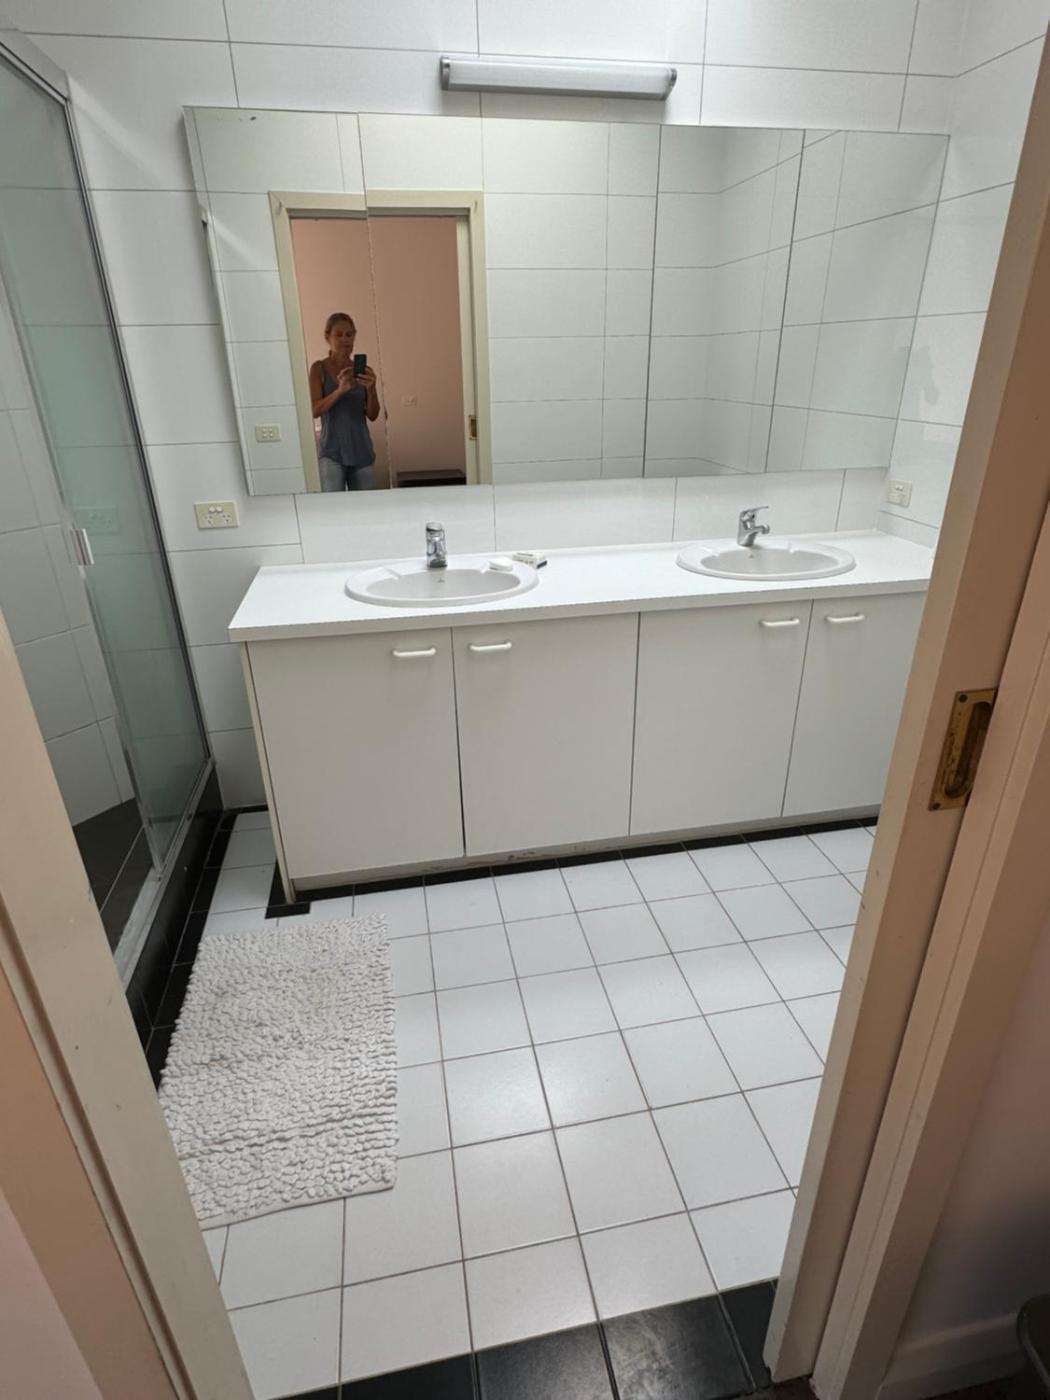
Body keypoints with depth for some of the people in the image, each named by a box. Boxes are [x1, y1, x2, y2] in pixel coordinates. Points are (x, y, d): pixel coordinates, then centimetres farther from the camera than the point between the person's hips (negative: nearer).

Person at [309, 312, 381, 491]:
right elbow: (314, 410, -10)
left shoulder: (363, 370, 7)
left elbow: (373, 415, 3)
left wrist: (370, 389, -16)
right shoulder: (319, 368, 0)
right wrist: (340, 390, -24)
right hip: (332, 451, -3)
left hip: (361, 451, 3)